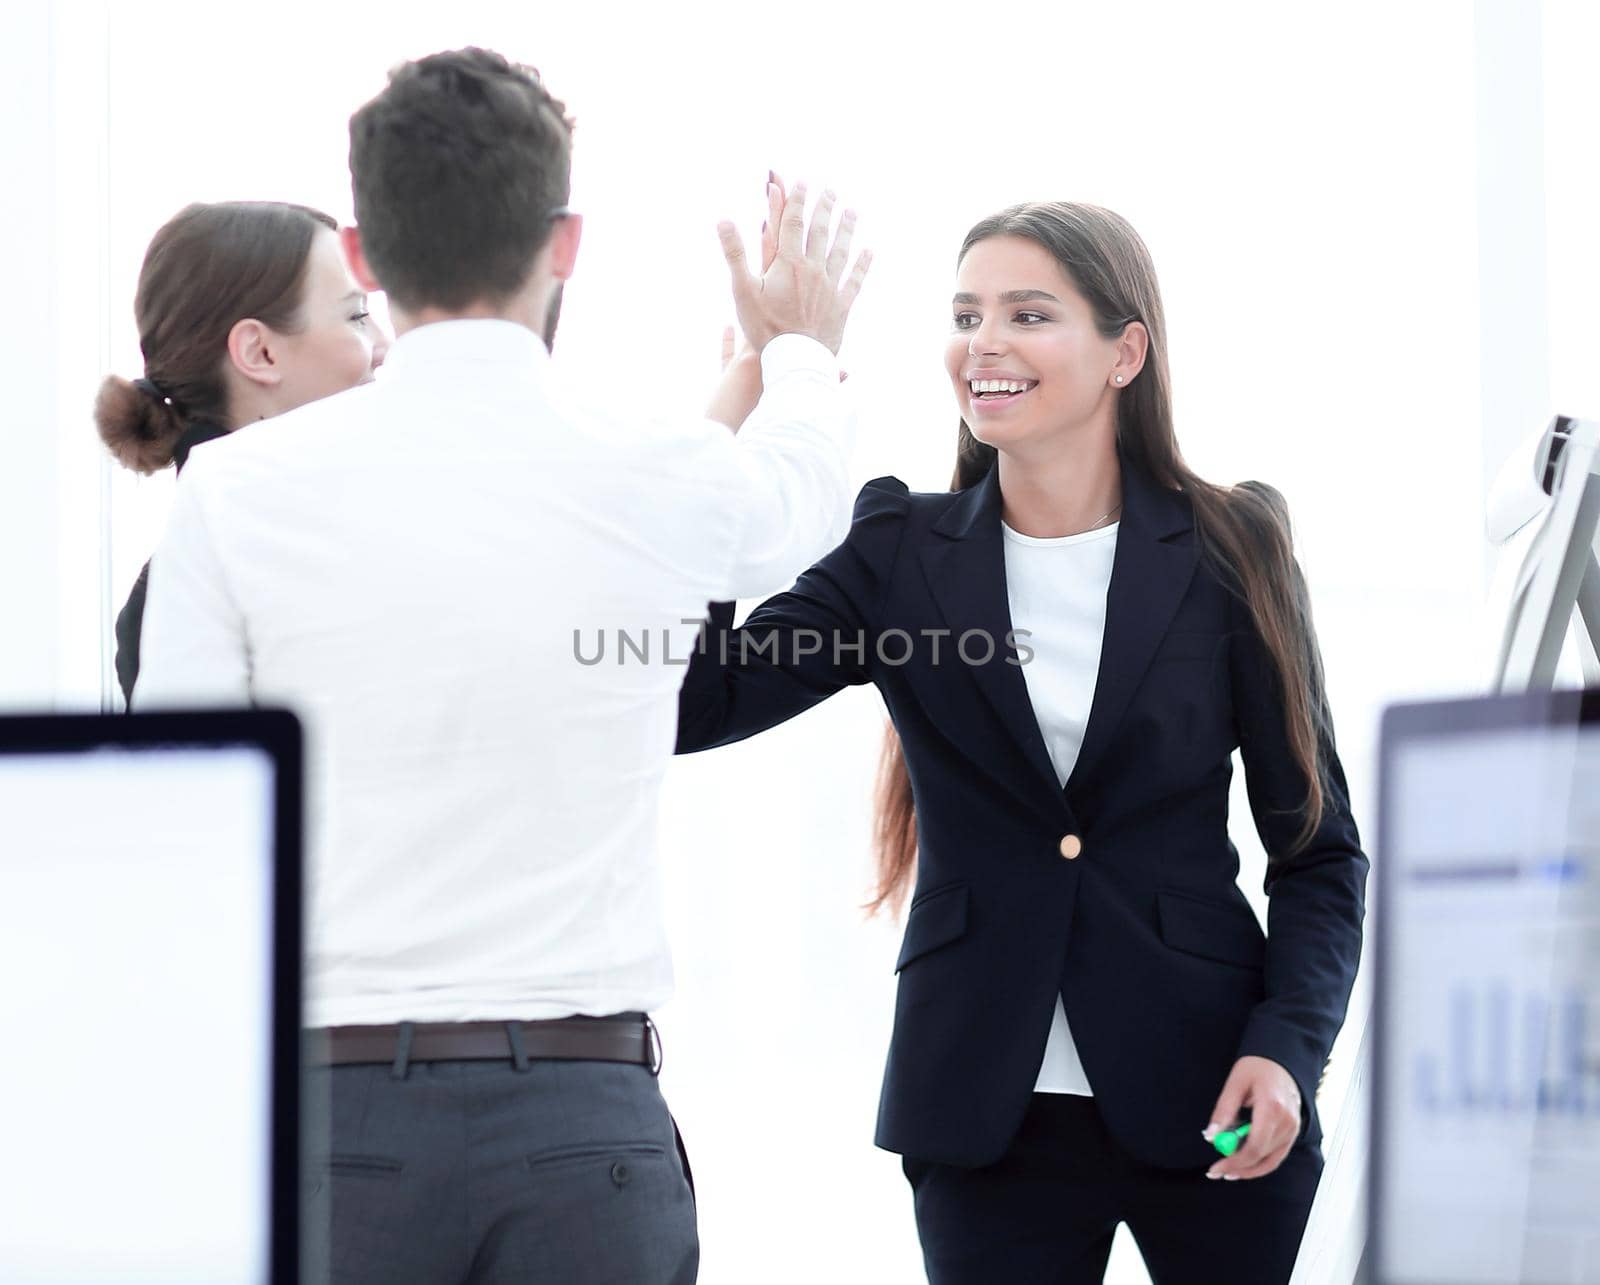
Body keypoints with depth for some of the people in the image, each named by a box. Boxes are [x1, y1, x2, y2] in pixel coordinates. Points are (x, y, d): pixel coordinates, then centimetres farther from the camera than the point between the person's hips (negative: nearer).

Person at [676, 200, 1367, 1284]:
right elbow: (692, 704, -10)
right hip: (989, 1112, 1)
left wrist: (1287, 1049, -11)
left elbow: (1318, 846, 6)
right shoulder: (903, 556, 4)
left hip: (1205, 1103, 0)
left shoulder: (1230, 554, 2)